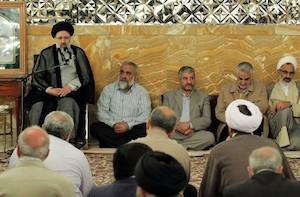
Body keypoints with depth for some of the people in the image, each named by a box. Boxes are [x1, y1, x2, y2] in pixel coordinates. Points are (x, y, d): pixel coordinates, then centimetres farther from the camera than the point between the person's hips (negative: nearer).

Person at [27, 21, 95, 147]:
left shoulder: (78, 52, 14)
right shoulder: (46, 54, 13)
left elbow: (86, 75, 7)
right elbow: (37, 76, 6)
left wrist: (71, 86, -11)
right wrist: (50, 89, -12)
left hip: (72, 90, -1)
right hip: (51, 91, 1)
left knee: (67, 104, -36)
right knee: (38, 106, -31)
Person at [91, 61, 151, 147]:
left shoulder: (142, 92, 10)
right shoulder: (108, 89, 13)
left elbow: (145, 116, -1)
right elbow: (101, 112, 4)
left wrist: (128, 125, -16)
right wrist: (113, 124, -13)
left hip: (132, 129, -1)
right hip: (111, 128, 1)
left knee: (145, 129, -33)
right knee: (95, 127, -29)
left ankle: (111, 144, -29)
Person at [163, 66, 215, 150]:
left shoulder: (203, 97, 17)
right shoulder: (169, 96, 17)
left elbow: (207, 120, 6)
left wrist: (190, 125, -11)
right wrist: (177, 126, -13)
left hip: (194, 134, 2)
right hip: (173, 134, -2)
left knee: (209, 137, -32)